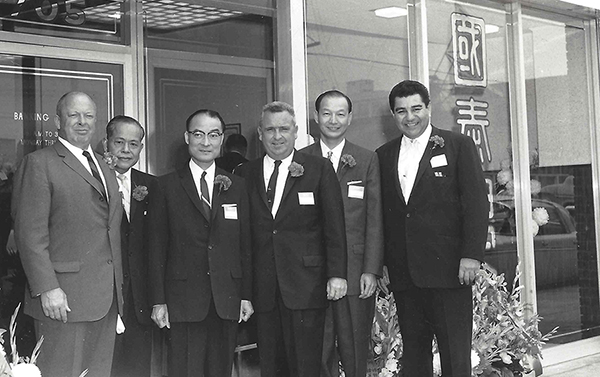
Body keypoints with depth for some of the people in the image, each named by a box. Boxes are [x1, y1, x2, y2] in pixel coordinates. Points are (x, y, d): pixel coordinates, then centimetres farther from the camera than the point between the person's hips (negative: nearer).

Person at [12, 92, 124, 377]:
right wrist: (47, 288, -18)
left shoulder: (104, 168, 19)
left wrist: (117, 287, 13)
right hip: (63, 299, -7)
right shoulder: (39, 164, -5)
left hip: (107, 298, 7)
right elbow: (30, 233, -12)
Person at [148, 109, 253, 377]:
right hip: (183, 301, -2)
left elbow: (245, 245, 10)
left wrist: (246, 295, 4)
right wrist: (158, 301, -4)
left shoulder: (237, 186, 11)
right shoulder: (166, 186, 4)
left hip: (227, 302, 2)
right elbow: (157, 247, 1)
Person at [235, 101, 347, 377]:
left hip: (306, 287, -3)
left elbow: (334, 227, 0)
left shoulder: (319, 170, 3)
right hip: (262, 289, 3)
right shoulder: (245, 174, 10)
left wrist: (337, 274, -7)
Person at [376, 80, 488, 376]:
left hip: (448, 270, -4)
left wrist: (472, 254, -11)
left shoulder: (458, 146, 2)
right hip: (403, 274, 4)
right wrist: (382, 263, 9)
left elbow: (476, 203, -3)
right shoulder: (384, 155, 14)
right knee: (413, 352, 9)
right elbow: (382, 213, 15)